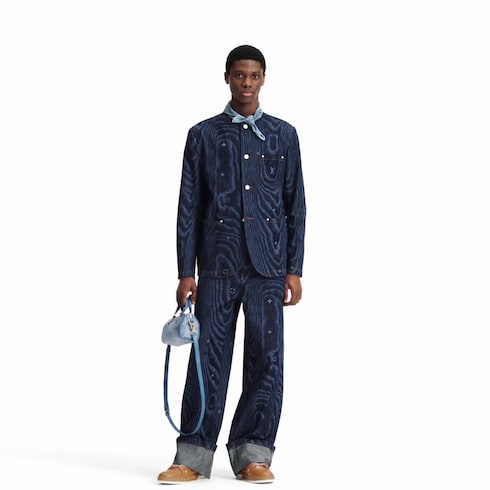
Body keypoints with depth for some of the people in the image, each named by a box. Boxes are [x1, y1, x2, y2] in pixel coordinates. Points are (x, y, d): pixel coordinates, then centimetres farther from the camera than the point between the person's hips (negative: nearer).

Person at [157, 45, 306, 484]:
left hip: (268, 266, 1)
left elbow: (296, 205, 9)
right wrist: (185, 272, 0)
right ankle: (193, 456, 3)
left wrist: (295, 270, 2)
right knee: (209, 358, -2)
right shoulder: (203, 135, 8)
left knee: (266, 361, 0)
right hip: (217, 266, -1)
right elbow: (189, 207, 6)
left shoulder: (284, 135, 9)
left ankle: (253, 455, 8)